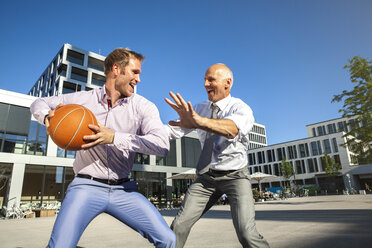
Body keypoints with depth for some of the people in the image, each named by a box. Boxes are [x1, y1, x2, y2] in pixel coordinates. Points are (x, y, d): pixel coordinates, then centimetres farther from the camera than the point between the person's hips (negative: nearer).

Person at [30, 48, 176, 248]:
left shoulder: (143, 107, -3)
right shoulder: (83, 99, 1)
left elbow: (162, 145, -18)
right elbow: (39, 103, 17)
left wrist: (114, 138, -26)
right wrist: (47, 116, -8)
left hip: (123, 190, 1)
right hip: (87, 186, 0)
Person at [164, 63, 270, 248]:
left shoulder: (241, 108, -13)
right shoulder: (200, 108, 4)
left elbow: (233, 128, -37)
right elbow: (174, 130, -2)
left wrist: (198, 121, -55)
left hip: (235, 176, -3)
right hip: (207, 177, 4)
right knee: (179, 226, -6)